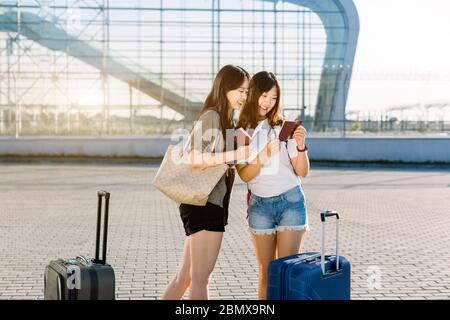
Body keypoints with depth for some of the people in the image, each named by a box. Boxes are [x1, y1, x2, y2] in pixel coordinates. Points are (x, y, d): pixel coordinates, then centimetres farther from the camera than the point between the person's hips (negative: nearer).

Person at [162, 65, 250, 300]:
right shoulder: (211, 117, -13)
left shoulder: (226, 120, 18)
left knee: (184, 277, 13)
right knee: (200, 279, -3)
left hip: (210, 204, 9)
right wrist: (235, 154, -23)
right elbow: (194, 158, -23)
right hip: (205, 205, -9)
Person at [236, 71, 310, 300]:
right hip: (259, 204, 1)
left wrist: (301, 146, -17)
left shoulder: (283, 127, 1)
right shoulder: (240, 132, 3)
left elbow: (302, 172, 0)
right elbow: (244, 175, -6)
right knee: (266, 272, 4)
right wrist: (264, 155, -22)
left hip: (290, 201, -1)